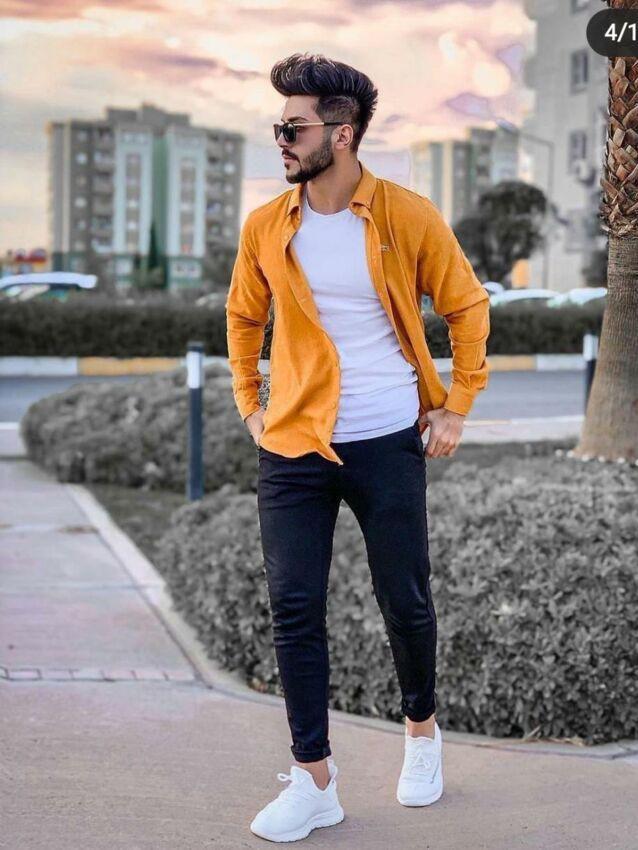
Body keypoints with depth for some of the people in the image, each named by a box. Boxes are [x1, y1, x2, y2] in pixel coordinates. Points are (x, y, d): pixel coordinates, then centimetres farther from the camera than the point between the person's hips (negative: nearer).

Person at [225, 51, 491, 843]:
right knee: (294, 610, -1)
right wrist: (248, 401, 11)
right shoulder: (265, 227, 0)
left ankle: (422, 730, 34)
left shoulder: (409, 217, -7)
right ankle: (313, 778, 9)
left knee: (405, 603, 8)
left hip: (389, 443, -2)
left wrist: (456, 406, 1)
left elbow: (467, 306, 4)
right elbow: (243, 316, 17)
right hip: (292, 446, 2)